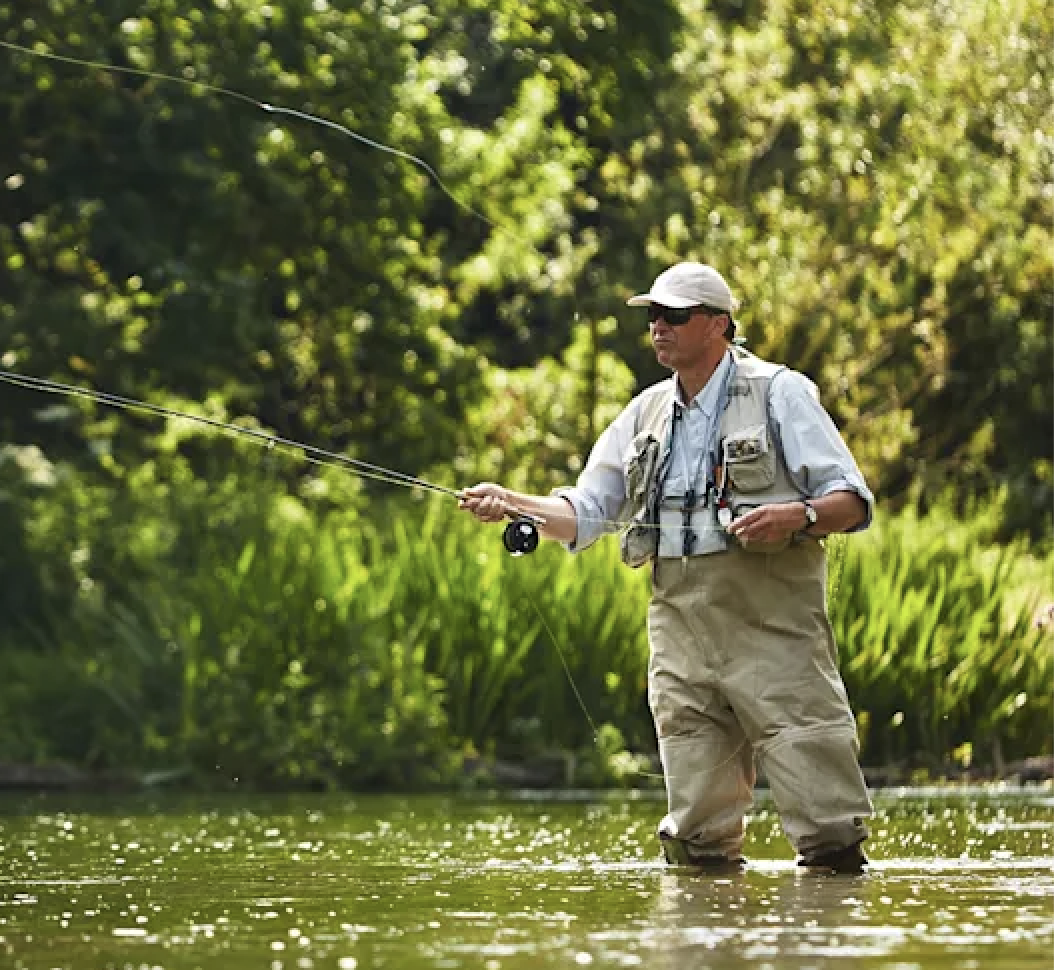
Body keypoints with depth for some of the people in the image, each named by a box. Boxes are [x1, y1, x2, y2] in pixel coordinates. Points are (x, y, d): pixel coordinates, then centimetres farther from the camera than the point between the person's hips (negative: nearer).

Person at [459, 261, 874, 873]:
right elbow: (585, 513, 17)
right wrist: (512, 504, 0)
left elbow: (852, 501, -2)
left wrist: (797, 515, -22)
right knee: (696, 841, 4)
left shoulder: (779, 393, 1)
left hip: (773, 622, -5)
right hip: (680, 632, 5)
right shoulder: (646, 414, 18)